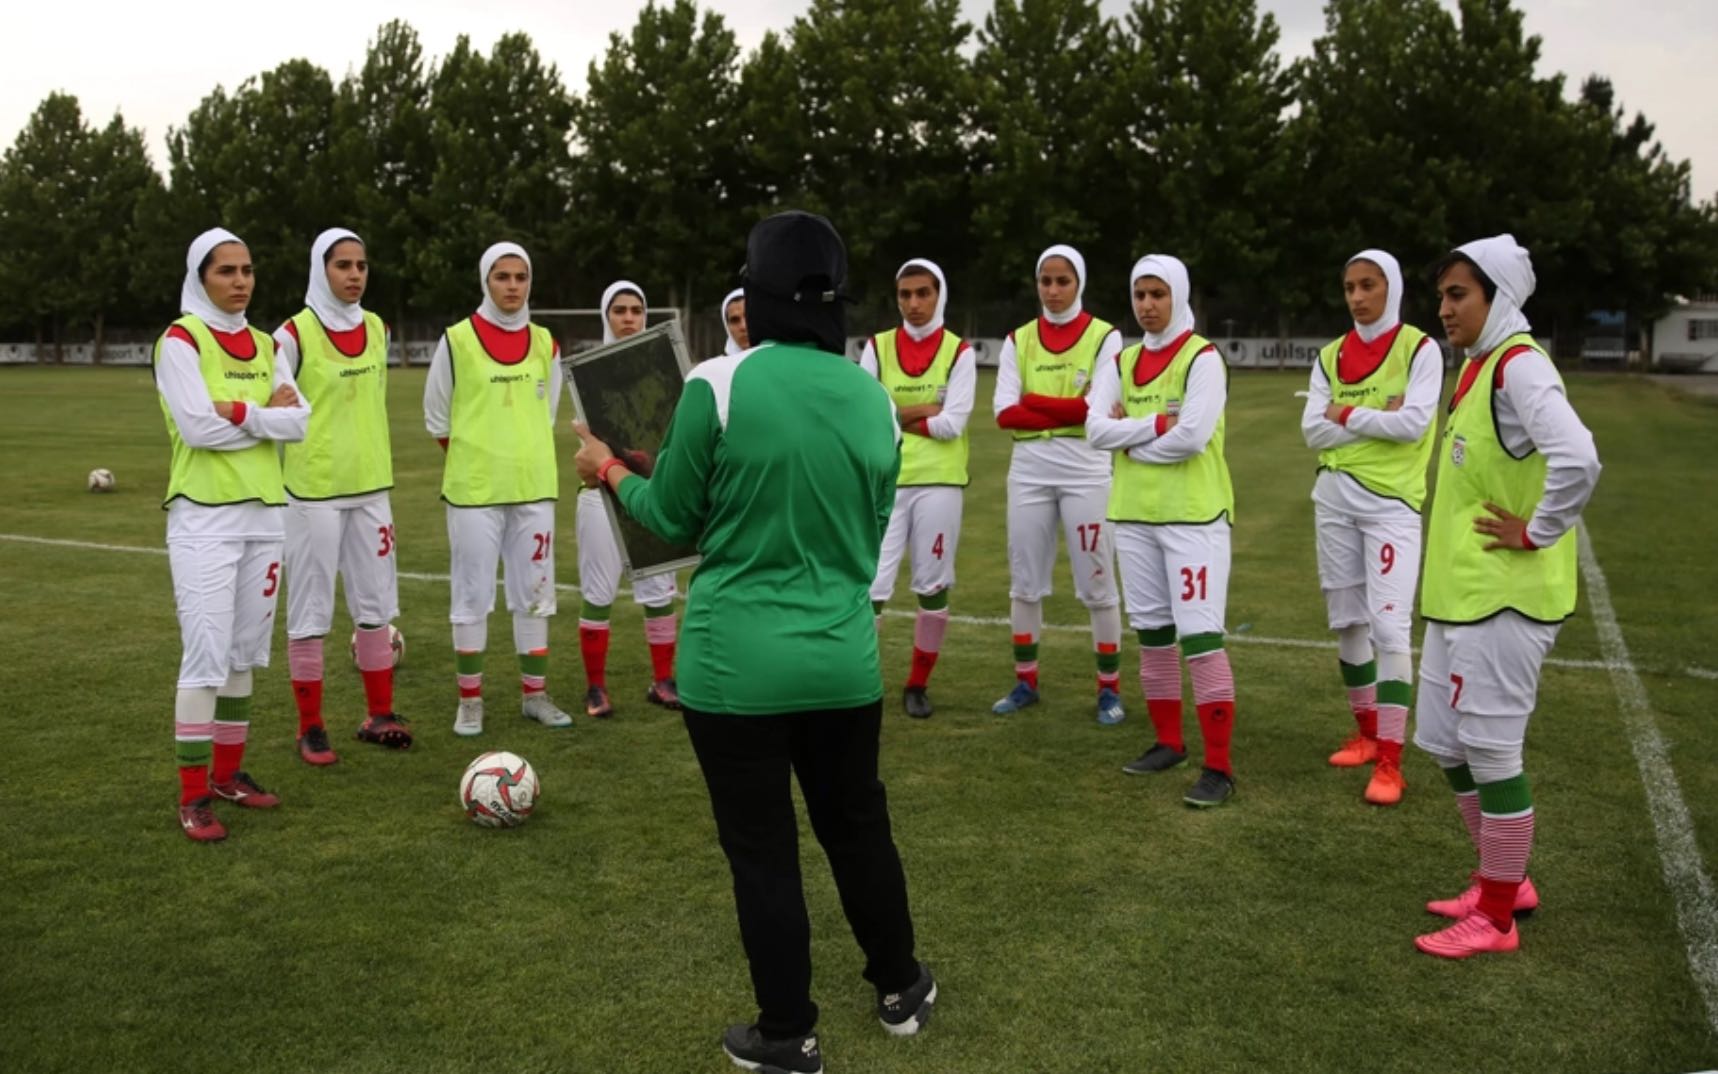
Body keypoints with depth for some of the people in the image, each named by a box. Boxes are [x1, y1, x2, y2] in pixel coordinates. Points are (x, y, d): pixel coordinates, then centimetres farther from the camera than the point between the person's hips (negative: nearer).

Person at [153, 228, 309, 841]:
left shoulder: (262, 345, 13)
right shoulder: (181, 340, -6)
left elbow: (299, 421, 1)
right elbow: (199, 428, -18)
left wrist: (239, 413, -13)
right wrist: (269, 415, -7)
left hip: (263, 513, 7)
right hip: (204, 517, -6)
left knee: (245, 652, 11)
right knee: (207, 654, -10)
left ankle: (228, 773, 23)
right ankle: (193, 797, -2)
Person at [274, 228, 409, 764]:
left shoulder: (376, 330, 7)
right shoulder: (294, 334, -10)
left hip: (370, 486, 5)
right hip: (313, 490, -5)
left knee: (377, 603, 9)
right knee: (311, 609, 2)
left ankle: (379, 715, 20)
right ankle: (311, 727, 12)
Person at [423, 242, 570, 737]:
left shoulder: (545, 343, 6)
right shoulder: (457, 340, -5)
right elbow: (437, 416, 3)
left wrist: (523, 456, 12)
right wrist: (473, 461, 5)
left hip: (534, 488, 4)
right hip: (474, 491, -3)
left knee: (535, 593, 9)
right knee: (473, 596, 3)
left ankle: (535, 694, 20)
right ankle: (470, 700, 14)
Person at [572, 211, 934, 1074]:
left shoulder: (718, 384, -13)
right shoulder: (873, 397, 1)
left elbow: (673, 519, -3)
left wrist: (608, 470, 15)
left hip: (738, 666, -4)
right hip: (844, 661, 4)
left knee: (763, 851, 9)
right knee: (857, 825, 22)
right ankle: (901, 989, 39)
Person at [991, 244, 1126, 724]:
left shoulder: (1105, 337, -1)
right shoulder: (1018, 340, 8)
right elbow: (1004, 412, -3)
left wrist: (1035, 401, -8)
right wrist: (1069, 411, -11)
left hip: (1086, 470, -3)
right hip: (1029, 470, 4)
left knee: (1097, 584, 1)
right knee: (1024, 581, 10)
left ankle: (1110, 689, 12)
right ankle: (1025, 682, 23)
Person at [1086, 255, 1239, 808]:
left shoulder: (1202, 357, -7)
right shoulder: (1121, 362, 11)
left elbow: (1193, 436, -19)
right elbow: (1096, 429, -2)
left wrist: (1131, 442, -6)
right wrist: (1158, 424, -12)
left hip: (1193, 514, -6)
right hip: (1134, 513, 7)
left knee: (1199, 635, -9)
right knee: (1152, 632, 13)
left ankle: (1218, 766, -4)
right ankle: (1169, 742, 27)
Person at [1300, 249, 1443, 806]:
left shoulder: (1419, 348, -4)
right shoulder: (1331, 356, 9)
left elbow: (1414, 423, -16)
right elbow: (1313, 431, -1)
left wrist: (1348, 415, -5)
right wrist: (1379, 418, -9)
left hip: (1391, 501, -5)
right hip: (1334, 499, 5)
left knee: (1389, 625, -10)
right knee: (1347, 621, 11)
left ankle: (1390, 762, -6)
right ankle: (1367, 733, 27)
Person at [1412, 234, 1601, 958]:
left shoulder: (1518, 364, -16)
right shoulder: (1477, 364, 13)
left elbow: (1576, 459, -32)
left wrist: (1536, 534, -19)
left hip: (1503, 598, -10)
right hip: (1458, 593, 10)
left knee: (1490, 750, 1)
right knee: (1444, 743, 17)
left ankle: (1496, 918, 16)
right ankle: (1503, 881, 34)